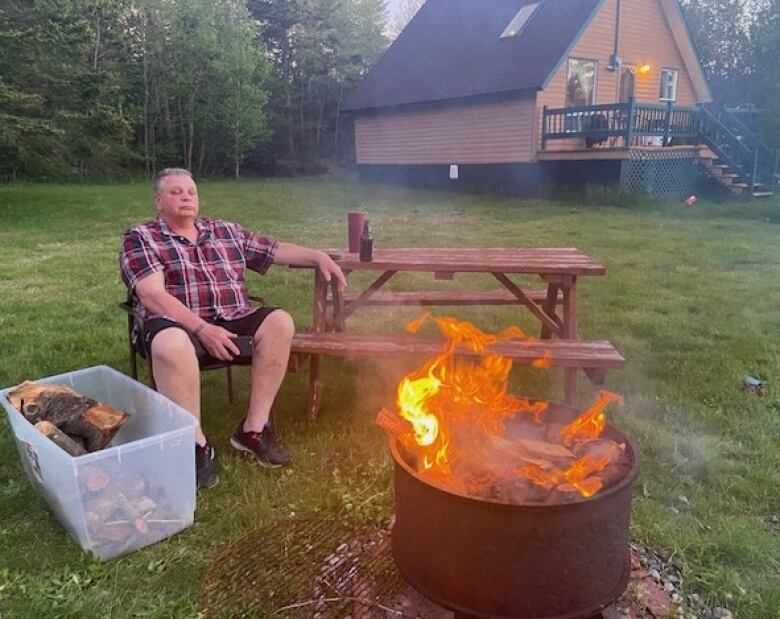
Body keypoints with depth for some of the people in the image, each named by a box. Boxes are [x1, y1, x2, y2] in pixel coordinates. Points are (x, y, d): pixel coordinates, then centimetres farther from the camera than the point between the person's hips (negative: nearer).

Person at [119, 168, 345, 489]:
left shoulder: (226, 231, 18)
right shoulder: (140, 238, 3)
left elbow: (276, 250, 20)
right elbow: (153, 296, -11)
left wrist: (318, 256, 4)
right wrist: (202, 329, -21)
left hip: (231, 322, 5)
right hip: (178, 326, -5)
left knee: (280, 322, -21)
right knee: (171, 345, -40)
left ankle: (253, 428, -14)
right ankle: (196, 444, -23)